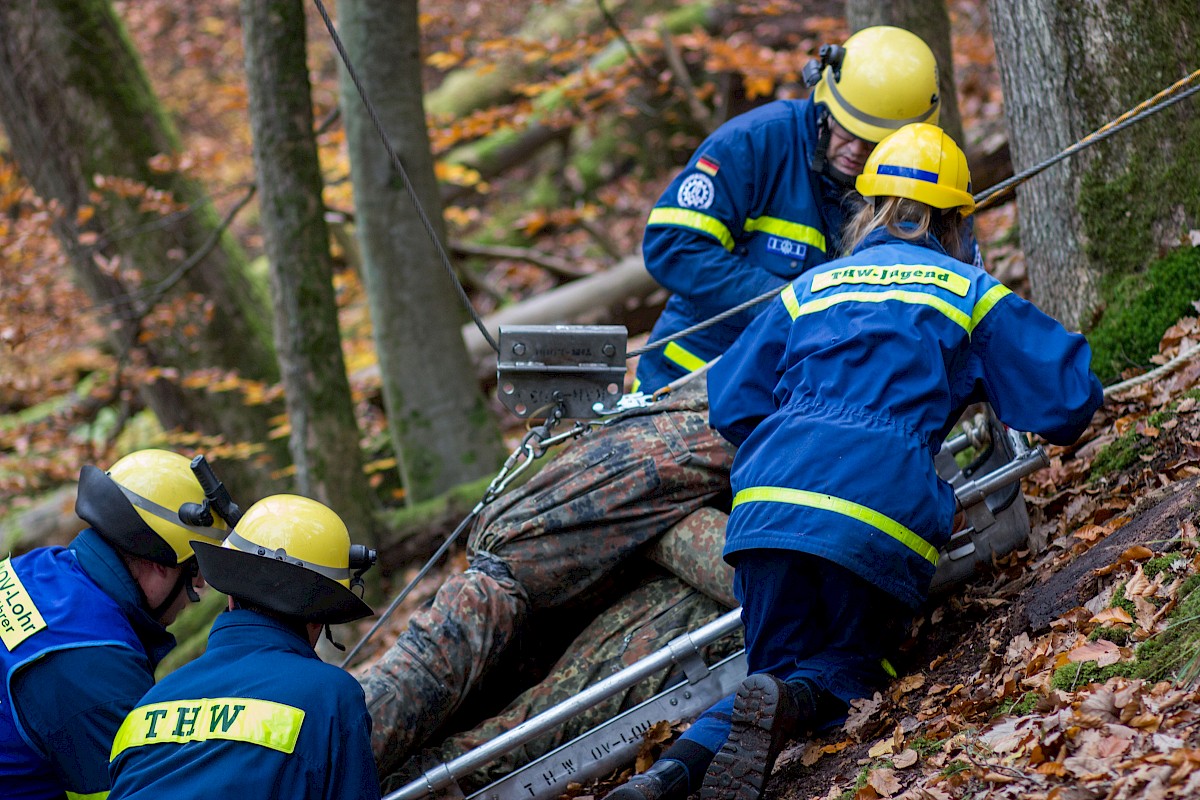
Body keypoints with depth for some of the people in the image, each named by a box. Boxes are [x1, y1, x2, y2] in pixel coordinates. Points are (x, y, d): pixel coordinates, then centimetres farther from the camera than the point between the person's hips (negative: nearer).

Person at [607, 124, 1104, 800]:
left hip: (769, 506, 3)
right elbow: (1070, 400, 17)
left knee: (780, 668, 14)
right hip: (879, 515, -3)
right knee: (851, 669, 17)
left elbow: (732, 403, 25)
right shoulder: (972, 294, 18)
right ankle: (787, 704, -21)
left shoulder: (809, 289, 26)